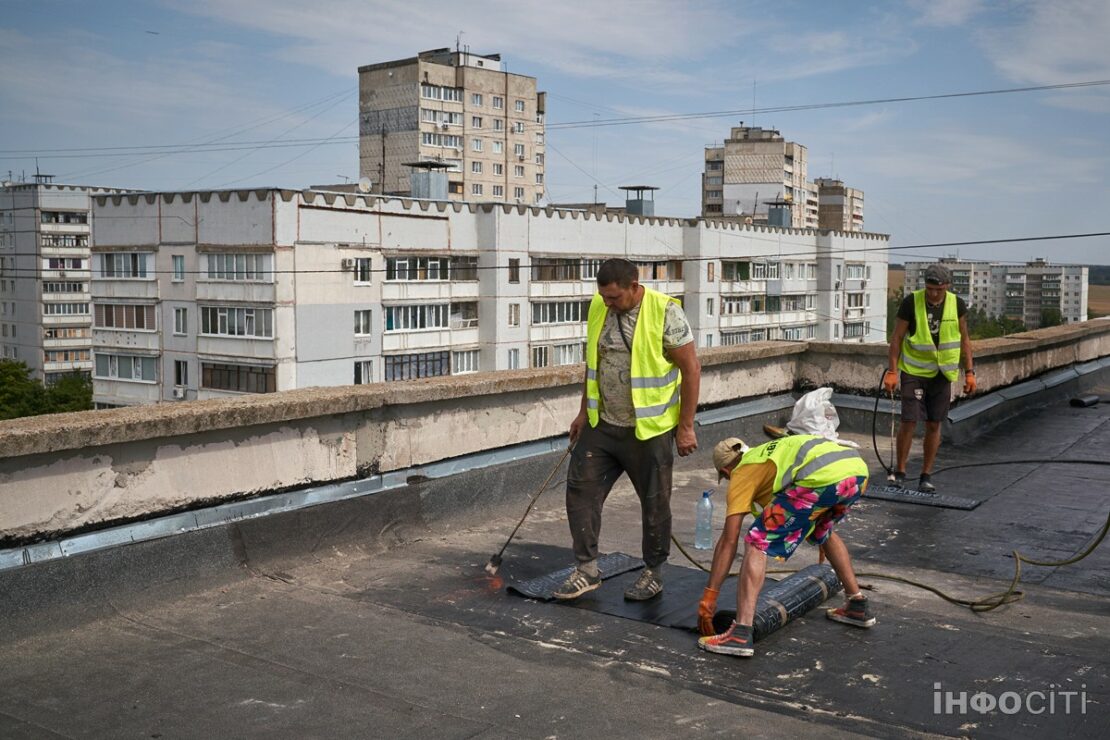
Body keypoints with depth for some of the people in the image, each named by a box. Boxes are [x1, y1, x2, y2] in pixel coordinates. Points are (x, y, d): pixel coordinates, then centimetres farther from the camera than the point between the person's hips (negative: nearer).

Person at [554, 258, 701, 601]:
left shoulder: (665, 312, -15)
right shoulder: (598, 307, 2)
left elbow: (691, 370, -12)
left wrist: (686, 427, -12)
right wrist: (585, 411, 16)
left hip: (649, 429, -5)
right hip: (602, 424, 6)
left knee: (655, 503, 7)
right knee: (580, 489, 3)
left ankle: (653, 574, 24)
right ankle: (587, 569, 14)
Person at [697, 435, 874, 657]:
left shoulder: (741, 475, 18)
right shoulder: (767, 453, 38)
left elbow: (729, 541, 10)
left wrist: (709, 597, 14)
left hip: (823, 478, -8)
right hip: (858, 467, 8)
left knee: (757, 545, 0)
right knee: (823, 531, 36)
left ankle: (741, 634, -9)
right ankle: (858, 605, 42)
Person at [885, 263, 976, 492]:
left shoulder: (957, 305, -2)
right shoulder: (911, 302, -11)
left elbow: (964, 340, 8)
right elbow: (897, 337, -6)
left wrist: (969, 372, 3)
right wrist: (891, 371, -11)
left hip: (942, 373, 3)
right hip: (913, 371, -3)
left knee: (934, 424, 5)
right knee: (909, 420, -9)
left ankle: (926, 476, 14)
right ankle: (900, 472, 5)